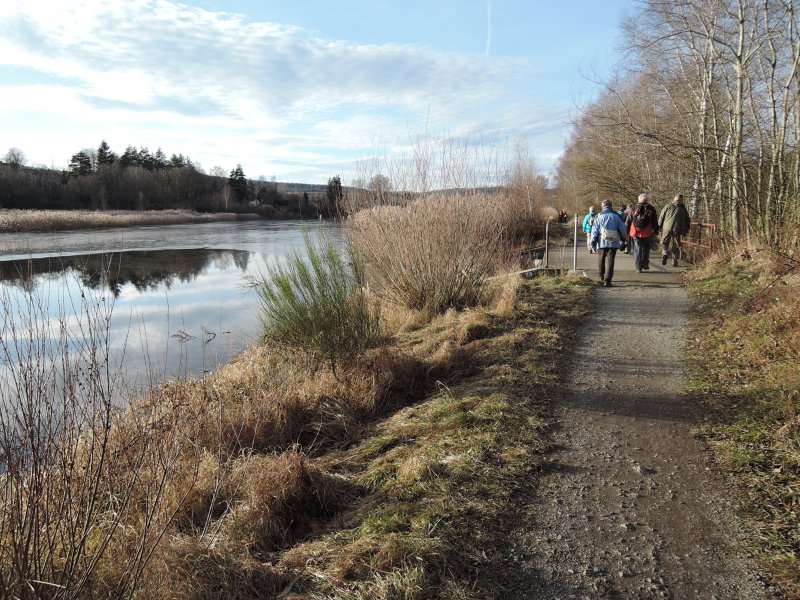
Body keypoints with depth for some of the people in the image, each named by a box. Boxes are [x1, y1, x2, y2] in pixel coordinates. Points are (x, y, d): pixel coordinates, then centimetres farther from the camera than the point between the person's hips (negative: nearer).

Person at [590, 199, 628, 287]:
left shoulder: (599, 216, -1)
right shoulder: (617, 216, 4)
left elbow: (594, 230, -3)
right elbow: (623, 229, 10)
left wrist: (593, 242, 2)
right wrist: (623, 239, 25)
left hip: (601, 243, 0)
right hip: (613, 243, 0)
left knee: (601, 259, 20)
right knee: (610, 261, -1)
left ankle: (601, 276, 35)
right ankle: (607, 280, -8)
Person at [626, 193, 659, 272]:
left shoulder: (634, 208, 3)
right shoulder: (651, 209, 2)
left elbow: (628, 221, 5)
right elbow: (655, 222, 5)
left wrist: (627, 232, 11)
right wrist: (655, 232, 12)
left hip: (635, 233, 0)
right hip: (647, 233, 0)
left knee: (637, 250, 5)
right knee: (645, 249, 15)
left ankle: (638, 267, 1)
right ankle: (645, 265, 20)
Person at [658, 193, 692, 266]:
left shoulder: (668, 206, 6)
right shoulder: (683, 209, 13)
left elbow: (661, 217, 3)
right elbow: (687, 221, 16)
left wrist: (660, 227, 9)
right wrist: (685, 231, 21)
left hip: (667, 228, -1)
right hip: (678, 230, 2)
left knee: (664, 243, 8)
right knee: (676, 246, 9)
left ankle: (665, 254, -20)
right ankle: (675, 261, 8)